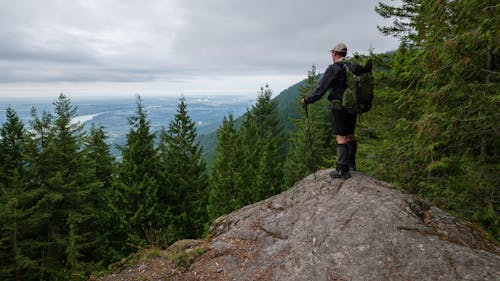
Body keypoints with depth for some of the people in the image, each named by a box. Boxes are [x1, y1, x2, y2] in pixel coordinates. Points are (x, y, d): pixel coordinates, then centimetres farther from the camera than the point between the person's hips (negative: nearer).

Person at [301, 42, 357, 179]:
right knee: (350, 134, 17)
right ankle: (351, 163, 31)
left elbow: (322, 87, -16)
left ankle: (343, 170, -1)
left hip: (338, 107, -8)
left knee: (341, 137, -5)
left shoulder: (333, 68, -13)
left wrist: (308, 100, -7)